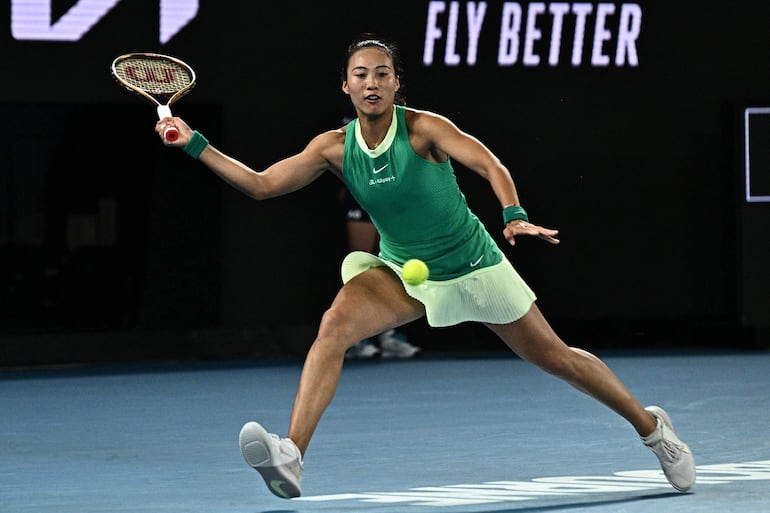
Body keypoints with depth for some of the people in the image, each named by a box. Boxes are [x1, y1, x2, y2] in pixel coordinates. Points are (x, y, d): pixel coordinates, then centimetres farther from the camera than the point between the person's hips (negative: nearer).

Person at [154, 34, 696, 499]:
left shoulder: (423, 128, -19)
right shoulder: (334, 148, -8)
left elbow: (489, 164, -30)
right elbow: (261, 184, -7)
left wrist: (515, 216, -48)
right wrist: (195, 144, -16)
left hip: (471, 265, -2)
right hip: (403, 273, 3)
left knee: (553, 356, 5)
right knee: (335, 324, -25)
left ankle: (651, 426, 28)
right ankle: (292, 457, -34)